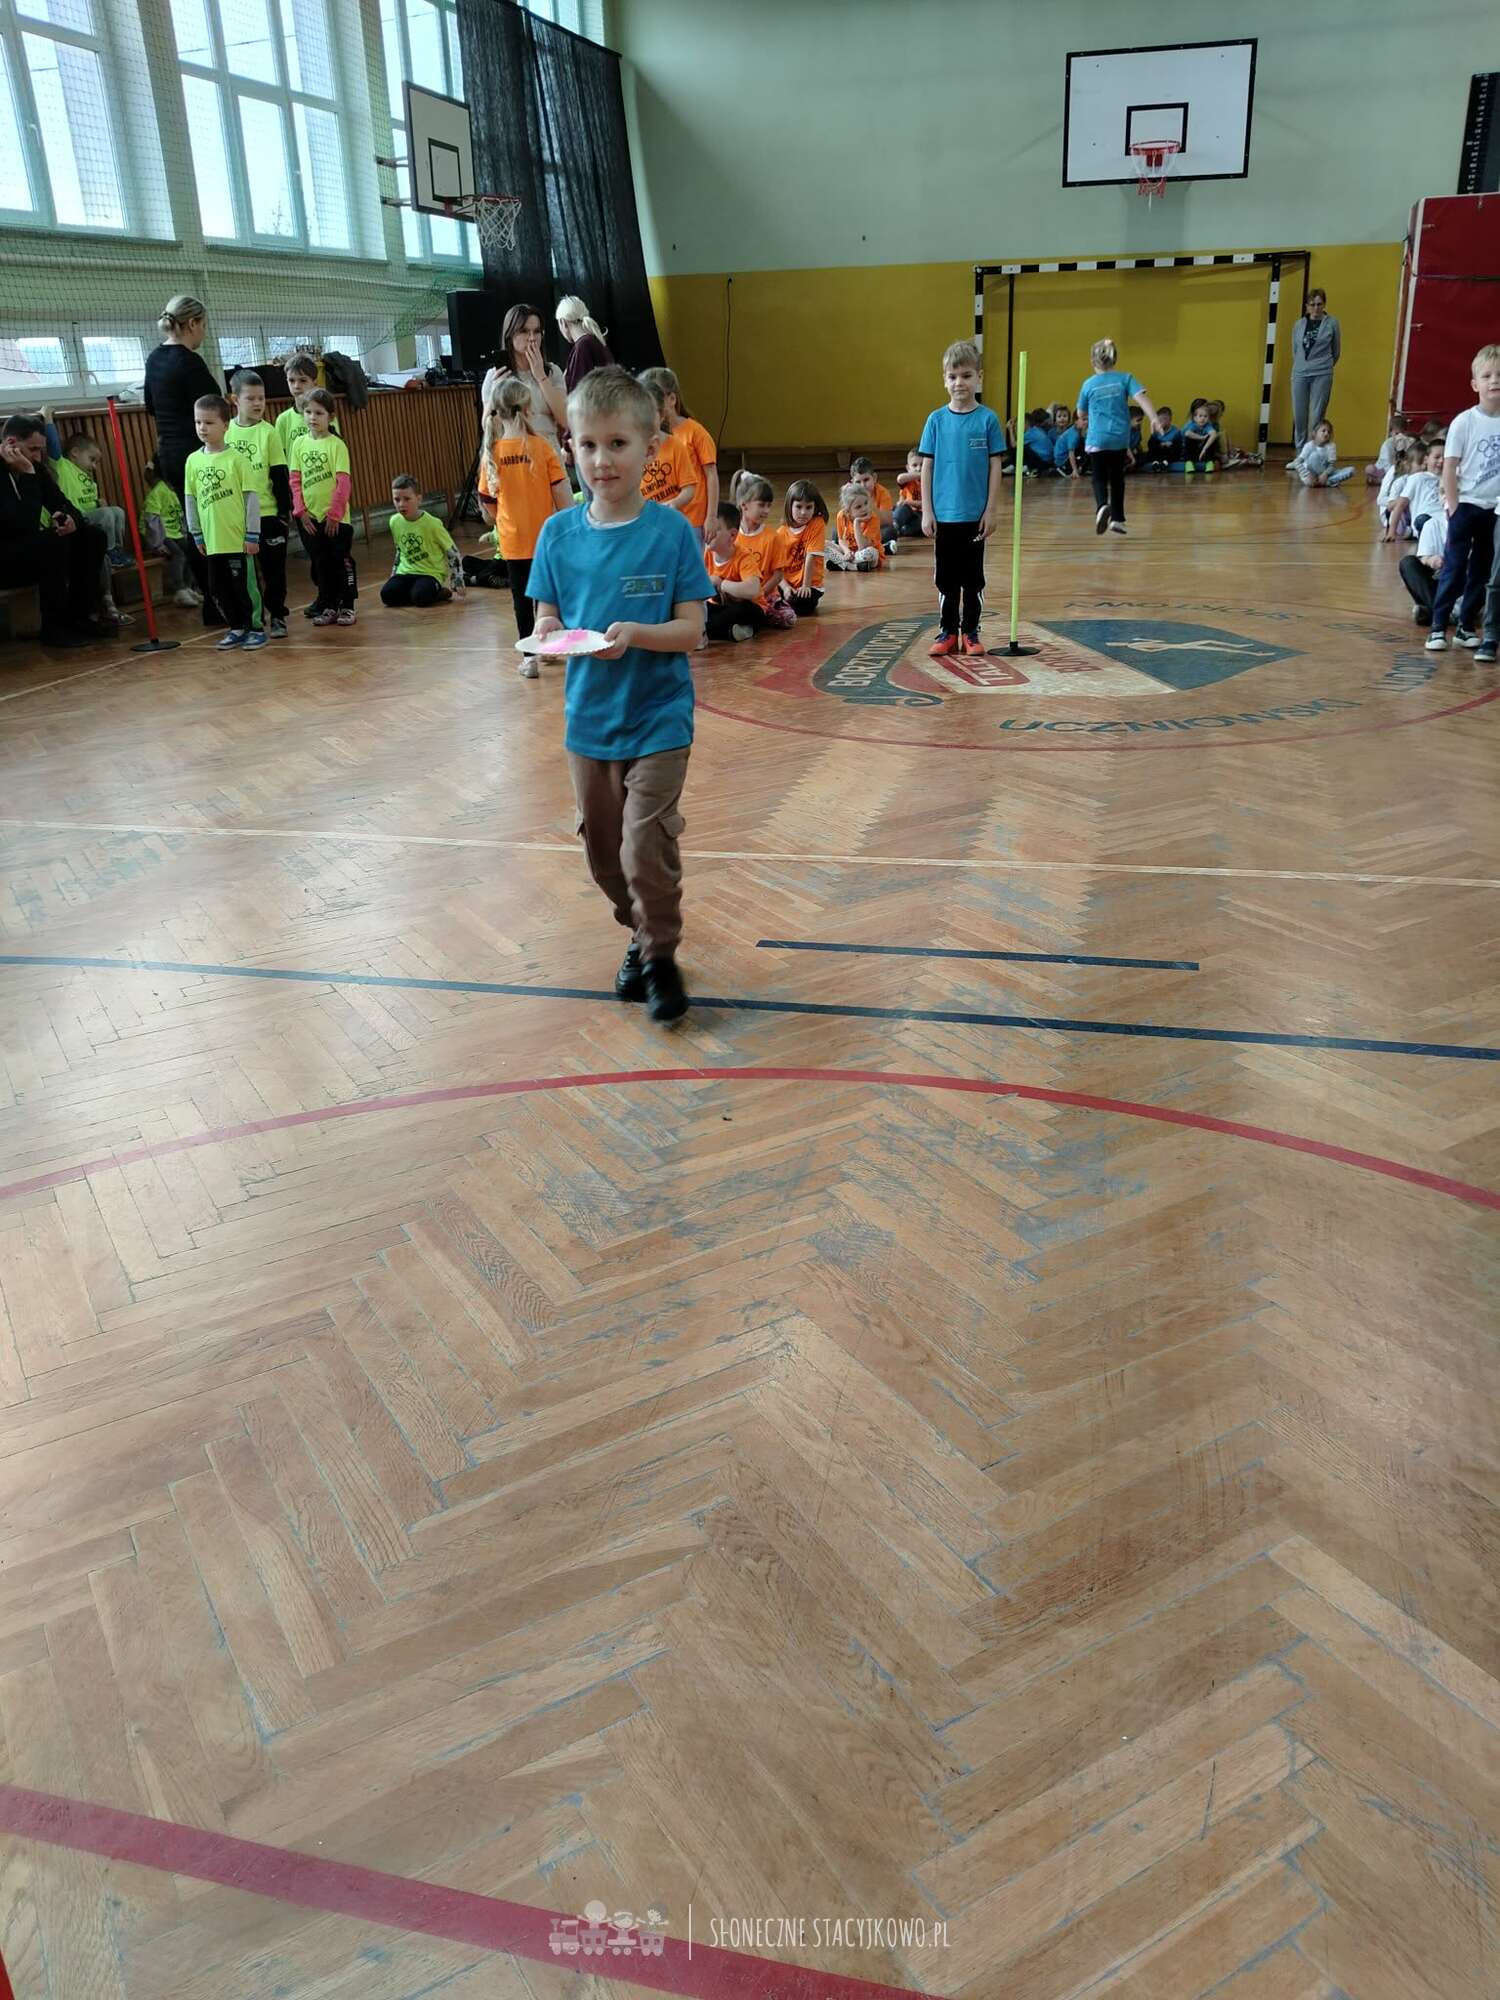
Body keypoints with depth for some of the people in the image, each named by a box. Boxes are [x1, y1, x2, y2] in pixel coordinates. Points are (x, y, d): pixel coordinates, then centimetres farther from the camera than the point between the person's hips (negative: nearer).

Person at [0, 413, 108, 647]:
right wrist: (27, 475, -30)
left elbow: (62, 504, 9)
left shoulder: (34, 467, 3)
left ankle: (78, 616, 1)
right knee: (54, 542, -31)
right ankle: (54, 627, -21)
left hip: (28, 548, 9)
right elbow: (25, 525, -31)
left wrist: (71, 519, -15)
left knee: (92, 537, 0)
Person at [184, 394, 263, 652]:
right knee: (218, 587, 10)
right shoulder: (193, 461, 6)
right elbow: (191, 500, 11)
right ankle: (237, 628, 24)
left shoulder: (235, 458, -7)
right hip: (212, 540, 5)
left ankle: (254, 628, 13)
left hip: (238, 538, -5)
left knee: (242, 584, -1)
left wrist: (252, 535, -9)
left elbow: (251, 497, -7)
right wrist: (197, 535, 10)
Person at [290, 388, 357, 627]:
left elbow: (344, 482, -11)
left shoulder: (336, 444, -7)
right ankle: (328, 606, 21)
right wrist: (301, 510, -4)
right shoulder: (299, 443, 5)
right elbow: (295, 480, 5)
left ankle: (347, 607, 13)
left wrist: (334, 514, -14)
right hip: (309, 517, 4)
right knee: (319, 563, 11)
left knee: (342, 562, 3)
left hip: (335, 517, -4)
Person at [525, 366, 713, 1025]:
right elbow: (546, 614, 4)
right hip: (588, 718, 4)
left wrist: (635, 634, -28)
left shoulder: (671, 531, -10)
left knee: (645, 848, -11)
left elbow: (690, 628, -11)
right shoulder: (559, 533, -1)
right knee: (604, 853, 14)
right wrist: (547, 633, -19)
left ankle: (661, 957, 13)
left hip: (658, 719, -4)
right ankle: (641, 937, 39)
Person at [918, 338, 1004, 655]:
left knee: (973, 577, 8)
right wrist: (927, 511, -2)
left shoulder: (987, 419, -3)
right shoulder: (936, 420, 1)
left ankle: (970, 632, 18)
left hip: (975, 515, -1)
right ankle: (947, 632, 19)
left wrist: (990, 510, -6)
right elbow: (927, 467, 3)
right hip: (944, 514, 1)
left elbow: (995, 467, -2)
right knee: (946, 577, 9)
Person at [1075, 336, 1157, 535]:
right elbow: (1141, 398, -14)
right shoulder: (1125, 379, 0)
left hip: (1097, 439, -2)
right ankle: (1117, 519, 18)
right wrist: (1153, 418, -21)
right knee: (1117, 479, 17)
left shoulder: (1089, 384, 0)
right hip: (1120, 438, 2)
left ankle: (1102, 506, -29)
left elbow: (1081, 414, 11)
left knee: (1099, 479, 2)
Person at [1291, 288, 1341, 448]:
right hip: (1300, 374, 3)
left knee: (1316, 416, -4)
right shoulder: (1299, 325, 8)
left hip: (1322, 375, -3)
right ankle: (1300, 452, 13)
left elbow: (1336, 352, 12)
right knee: (1299, 416, 3)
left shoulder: (1331, 323, 1)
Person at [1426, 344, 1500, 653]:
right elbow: (1449, 467, -6)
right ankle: (1438, 628, 3)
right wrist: (1453, 506, -10)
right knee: (1454, 568, -3)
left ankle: (1466, 627, 18)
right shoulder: (1464, 422, -8)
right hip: (1467, 506, -3)